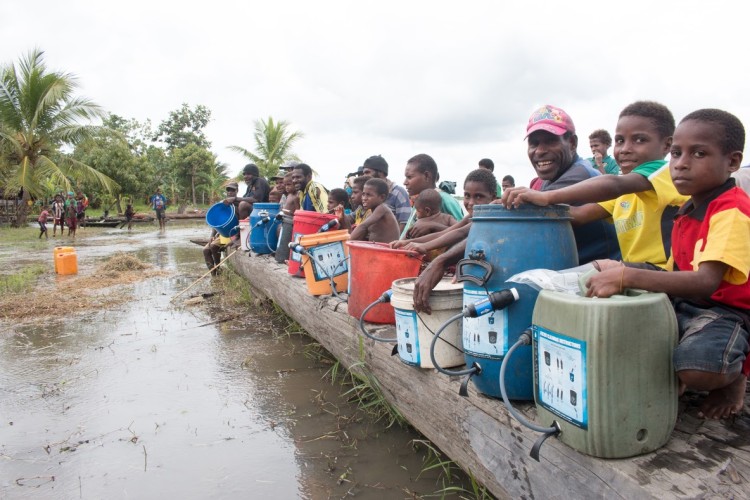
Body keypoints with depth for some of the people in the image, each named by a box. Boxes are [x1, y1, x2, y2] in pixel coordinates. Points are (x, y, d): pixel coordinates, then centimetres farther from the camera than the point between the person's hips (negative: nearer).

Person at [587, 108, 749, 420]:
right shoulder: (687, 212, 10)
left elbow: (705, 282, -32)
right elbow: (678, 275, 10)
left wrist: (625, 276, -41)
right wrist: (619, 271, -6)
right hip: (687, 305, 8)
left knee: (697, 366, -36)